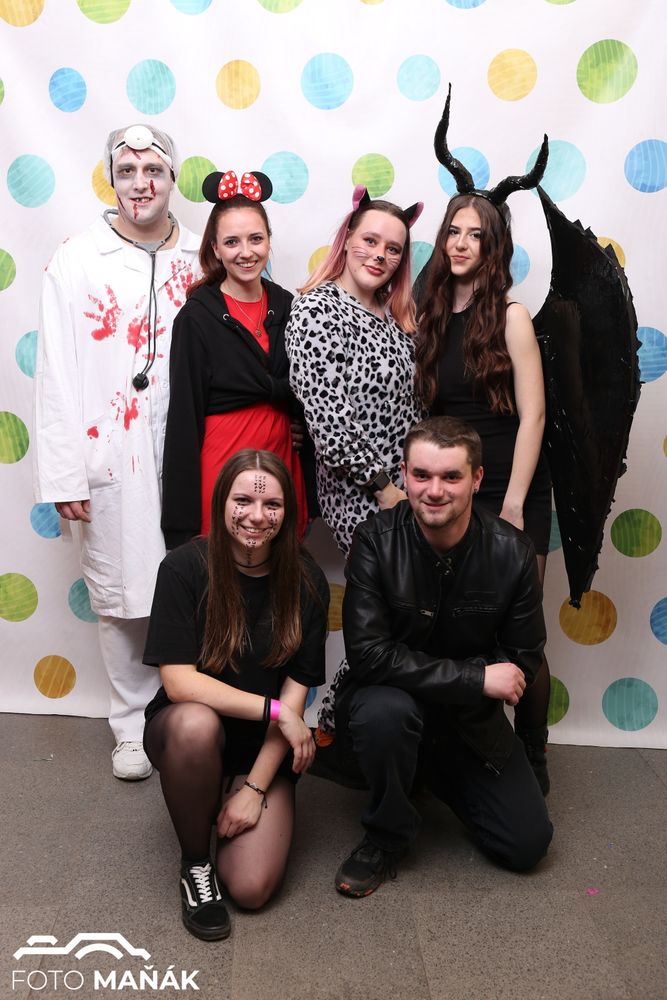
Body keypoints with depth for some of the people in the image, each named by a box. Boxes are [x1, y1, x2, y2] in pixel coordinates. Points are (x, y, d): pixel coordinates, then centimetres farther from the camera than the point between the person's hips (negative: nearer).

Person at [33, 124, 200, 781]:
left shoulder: (201, 260, 6)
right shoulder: (76, 262, 1)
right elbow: (57, 377, -1)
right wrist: (63, 475, -5)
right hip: (111, 458, -1)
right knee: (121, 598, 8)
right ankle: (133, 725, 27)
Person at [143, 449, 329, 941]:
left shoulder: (306, 582, -9)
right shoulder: (186, 567, -15)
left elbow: (296, 690, -9)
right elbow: (178, 681, -20)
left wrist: (255, 788, -12)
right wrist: (273, 710, -22)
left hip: (264, 749, 1)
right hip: (189, 734, -1)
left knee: (251, 888, -16)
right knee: (195, 723, -37)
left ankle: (234, 803, 18)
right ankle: (195, 862, -9)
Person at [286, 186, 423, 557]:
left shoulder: (395, 313, 10)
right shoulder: (317, 311, -13)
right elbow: (326, 420, -19)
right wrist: (383, 488, -15)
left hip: (409, 488, 7)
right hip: (360, 497, -7)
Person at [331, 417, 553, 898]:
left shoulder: (512, 552, -14)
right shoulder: (376, 542, -21)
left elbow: (522, 662, -7)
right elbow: (369, 655, -27)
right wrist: (478, 677, -27)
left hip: (469, 719, 3)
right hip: (391, 703, -3)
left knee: (528, 843, -3)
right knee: (385, 711, -37)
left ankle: (438, 774, 26)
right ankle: (387, 836, -6)